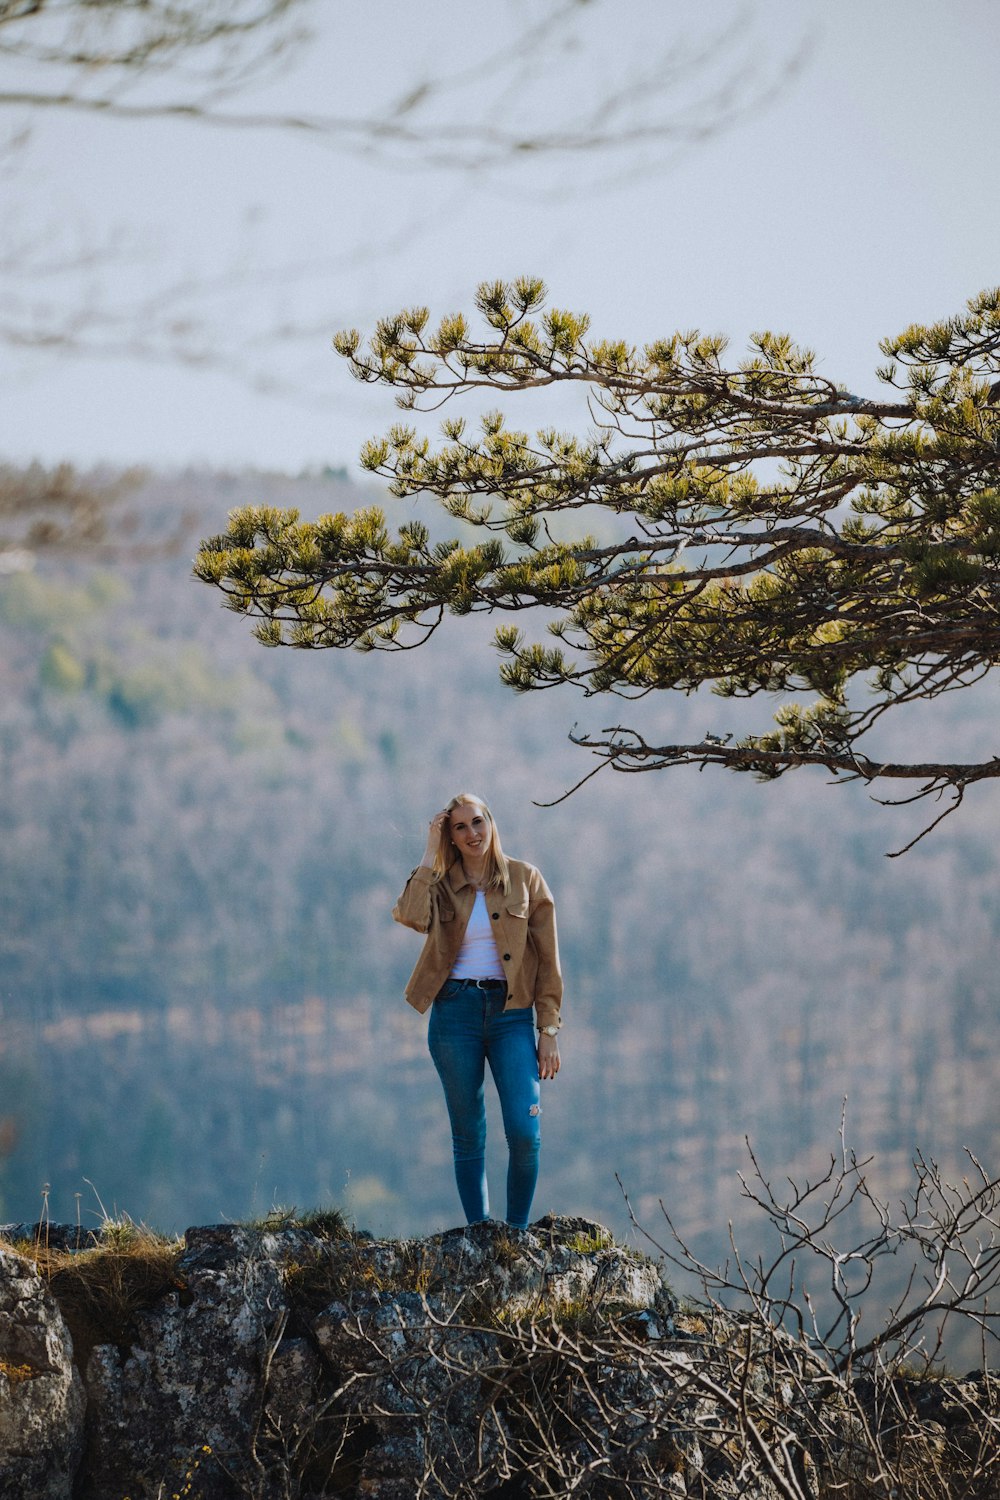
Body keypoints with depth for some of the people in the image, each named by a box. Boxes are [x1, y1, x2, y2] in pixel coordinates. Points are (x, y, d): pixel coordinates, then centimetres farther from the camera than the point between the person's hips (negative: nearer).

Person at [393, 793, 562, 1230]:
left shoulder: (524, 879, 5)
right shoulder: (442, 885, 7)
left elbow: (547, 960, 4)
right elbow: (411, 916, -18)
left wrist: (550, 1031, -2)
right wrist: (430, 854, -8)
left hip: (512, 1012, -1)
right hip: (455, 1011, 1)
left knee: (524, 1132, -13)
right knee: (468, 1136, 3)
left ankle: (517, 1233, 2)